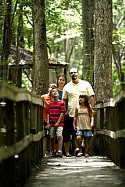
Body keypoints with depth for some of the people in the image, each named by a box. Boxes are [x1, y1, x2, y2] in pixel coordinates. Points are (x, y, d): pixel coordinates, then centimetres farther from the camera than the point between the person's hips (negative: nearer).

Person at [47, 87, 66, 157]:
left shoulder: (61, 103, -1)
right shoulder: (50, 104, 13)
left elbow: (62, 113, -5)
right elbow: (48, 114, 14)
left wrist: (58, 122, -10)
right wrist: (48, 123, 5)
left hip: (59, 123, -4)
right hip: (52, 124, 4)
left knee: (59, 136, -15)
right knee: (52, 138, 6)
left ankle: (60, 151, -18)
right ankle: (53, 151, 17)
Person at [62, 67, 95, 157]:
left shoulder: (86, 84, 7)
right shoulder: (67, 87, 9)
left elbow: (91, 96, 5)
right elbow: (64, 100, 12)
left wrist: (92, 108, -4)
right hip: (71, 114, 0)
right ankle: (67, 151, 6)